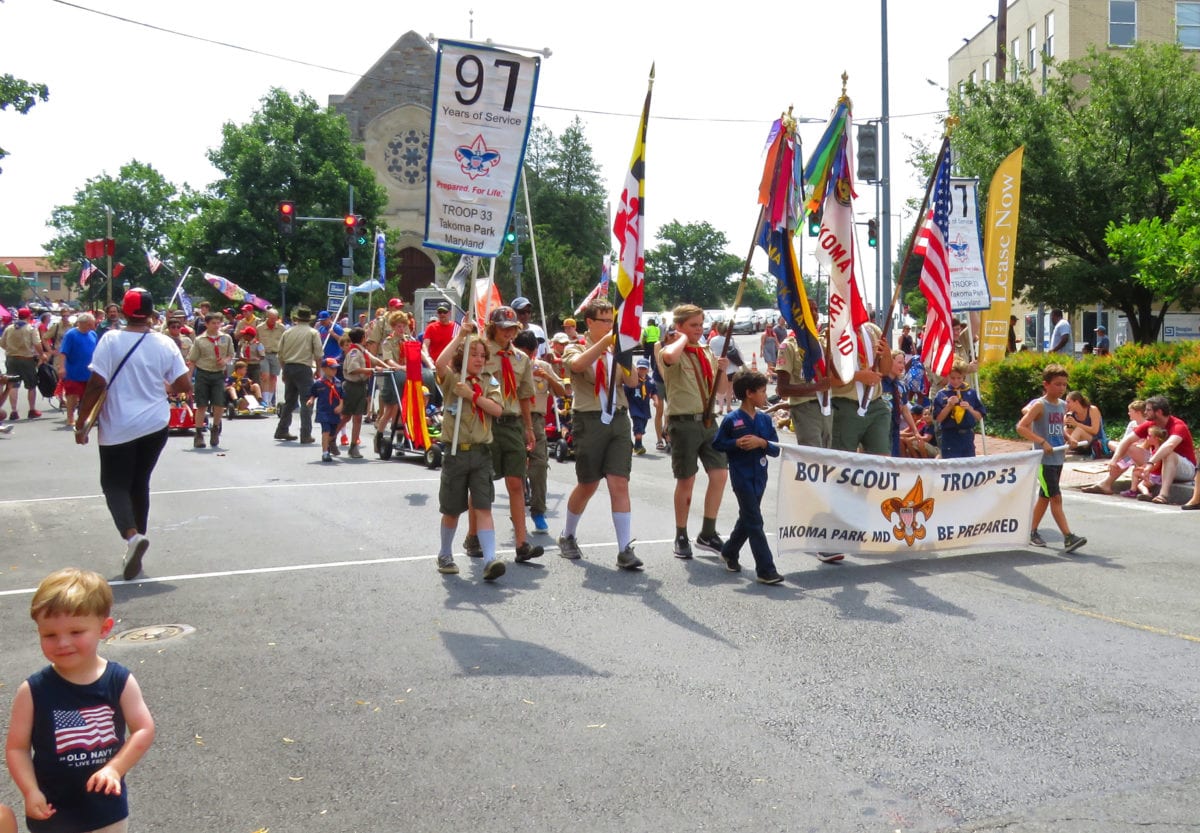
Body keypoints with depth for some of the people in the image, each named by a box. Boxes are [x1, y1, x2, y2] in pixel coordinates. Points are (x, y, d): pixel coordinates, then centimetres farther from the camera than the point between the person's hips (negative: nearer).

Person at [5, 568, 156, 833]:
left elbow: (144, 730, -11)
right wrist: (31, 792, -21)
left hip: (108, 810, 1)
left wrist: (115, 768, -22)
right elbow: (17, 747, -10)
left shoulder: (120, 681, -13)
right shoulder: (32, 691, -14)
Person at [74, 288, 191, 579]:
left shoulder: (110, 341, -10)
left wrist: (81, 423, -5)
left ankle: (132, 535, -20)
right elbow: (185, 386, -1)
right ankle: (137, 540, 22)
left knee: (114, 484, 5)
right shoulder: (165, 344, -2)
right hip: (155, 426, 3)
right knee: (140, 483, 18)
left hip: (118, 428, -3)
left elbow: (97, 384, -14)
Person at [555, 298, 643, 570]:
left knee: (620, 484, -6)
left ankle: (625, 550, -6)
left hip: (618, 420, 3)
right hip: (590, 422, -3)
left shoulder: (616, 350, 12)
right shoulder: (576, 349, 1)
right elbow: (578, 365, -25)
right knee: (588, 486, 8)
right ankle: (567, 537, 31)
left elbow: (632, 382, -1)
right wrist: (606, 340, -30)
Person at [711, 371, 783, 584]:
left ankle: (729, 553, 40)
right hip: (741, 476, -6)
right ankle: (766, 570, -7)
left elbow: (776, 449, 4)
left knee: (747, 518, 18)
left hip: (759, 476, 6)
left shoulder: (765, 419, 6)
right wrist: (736, 443, -16)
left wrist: (761, 442, -15)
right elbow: (717, 444, -1)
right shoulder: (731, 420, -8)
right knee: (755, 522, -7)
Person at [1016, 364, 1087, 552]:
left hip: (1058, 459, 8)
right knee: (1056, 497, -10)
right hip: (1044, 459, -8)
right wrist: (1042, 442, -25)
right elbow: (1021, 427, -20)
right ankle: (1068, 538, -13)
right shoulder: (1039, 405, -12)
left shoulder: (1063, 405, 9)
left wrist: (1067, 437, 5)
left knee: (1044, 497, 15)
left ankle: (1033, 532, 26)